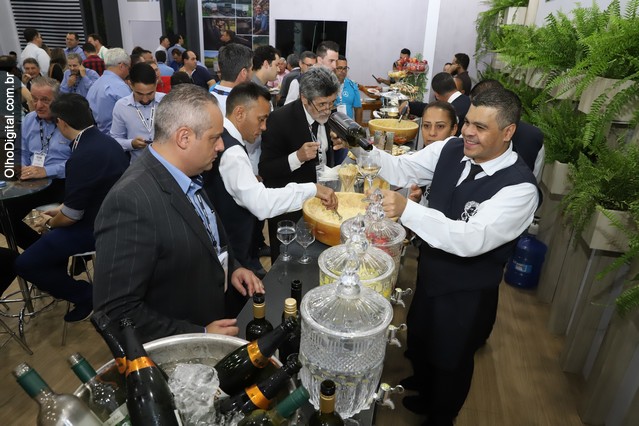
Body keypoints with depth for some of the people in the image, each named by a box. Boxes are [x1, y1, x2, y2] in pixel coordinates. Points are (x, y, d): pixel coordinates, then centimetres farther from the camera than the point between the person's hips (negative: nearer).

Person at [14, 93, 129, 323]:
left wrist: (49, 223, 3)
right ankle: (58, 279, 38)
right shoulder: (105, 141, 1)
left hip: (97, 227, -9)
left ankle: (86, 295, 6)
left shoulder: (82, 157, -27)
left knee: (25, 263, -7)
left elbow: (71, 216, -18)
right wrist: (62, 209, 19)